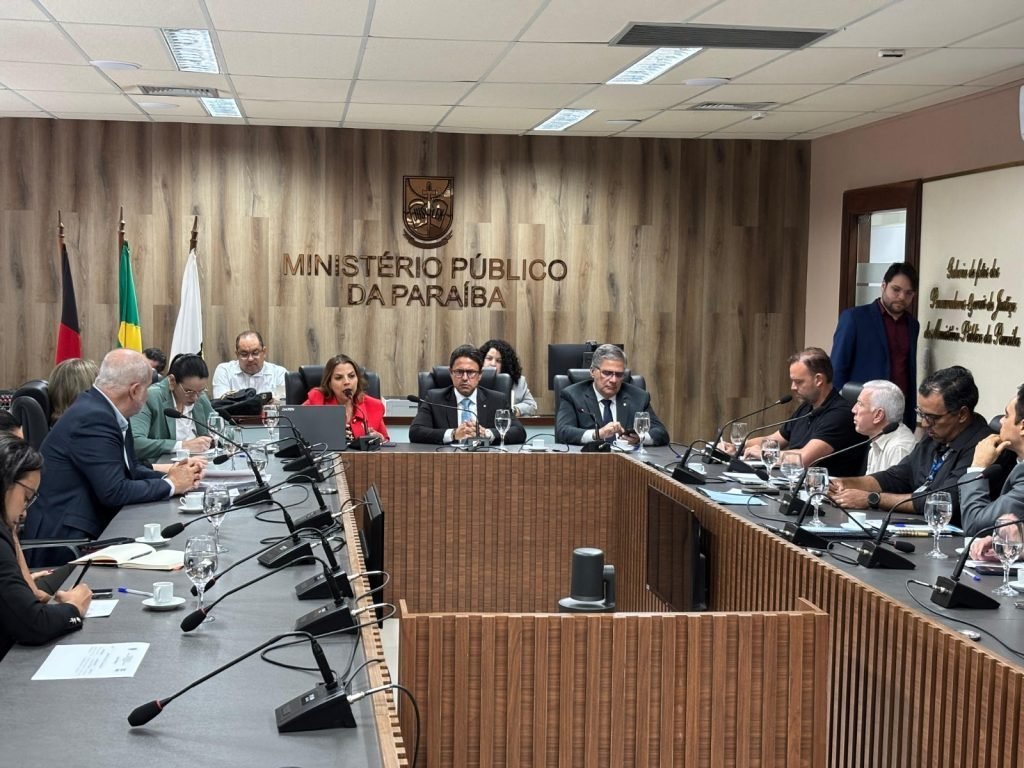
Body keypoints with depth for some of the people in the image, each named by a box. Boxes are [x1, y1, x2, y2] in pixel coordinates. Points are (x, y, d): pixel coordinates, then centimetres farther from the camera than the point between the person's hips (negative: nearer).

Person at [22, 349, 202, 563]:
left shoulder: (102, 409, 7)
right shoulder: (92, 418, -20)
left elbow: (128, 470, 14)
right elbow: (114, 491, -23)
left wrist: (168, 476, -2)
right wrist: (170, 485, -11)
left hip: (89, 528, 9)